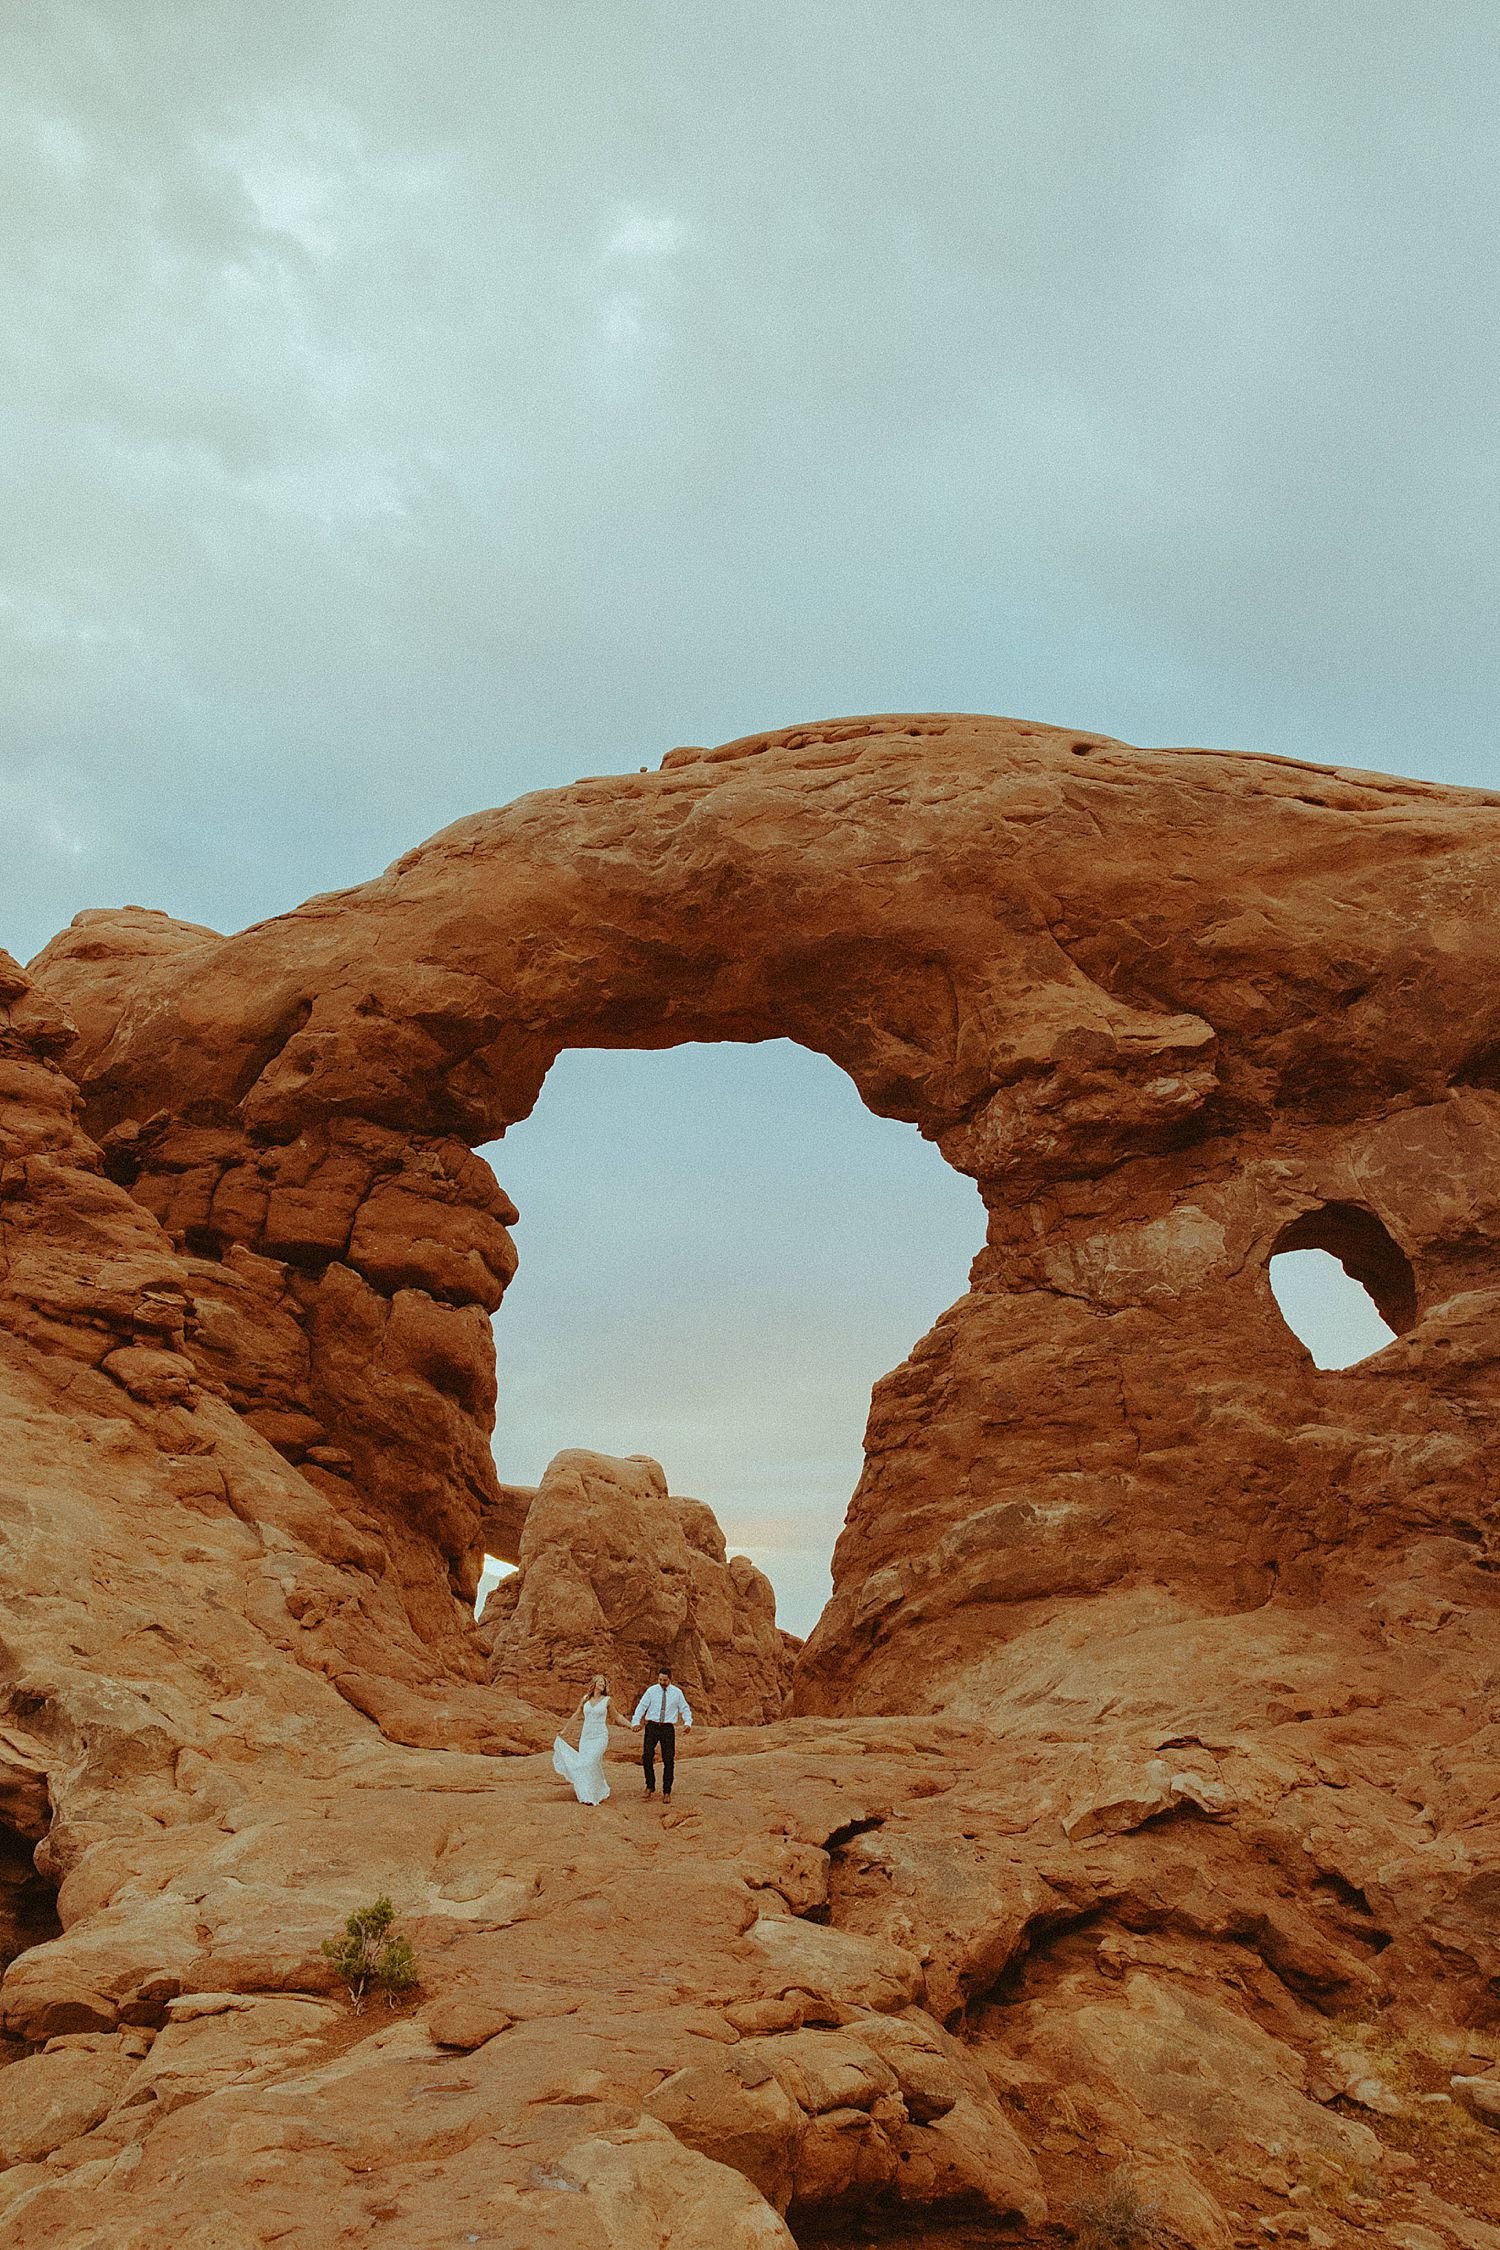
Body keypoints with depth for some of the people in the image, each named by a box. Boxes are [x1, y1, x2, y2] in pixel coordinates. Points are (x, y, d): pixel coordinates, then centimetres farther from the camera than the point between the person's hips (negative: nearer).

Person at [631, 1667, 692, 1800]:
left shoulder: (677, 1693, 2)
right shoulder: (651, 1691, 0)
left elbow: (685, 1709, 5)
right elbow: (641, 1707, -4)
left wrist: (687, 1723, -14)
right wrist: (636, 1722, -20)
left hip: (668, 1728, 0)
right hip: (652, 1726, 0)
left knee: (669, 1760, 1)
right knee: (647, 1756, -11)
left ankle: (667, 1792, 13)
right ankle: (650, 1786, 9)